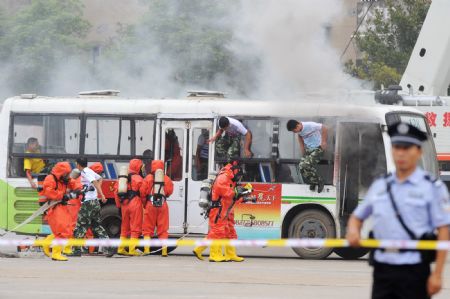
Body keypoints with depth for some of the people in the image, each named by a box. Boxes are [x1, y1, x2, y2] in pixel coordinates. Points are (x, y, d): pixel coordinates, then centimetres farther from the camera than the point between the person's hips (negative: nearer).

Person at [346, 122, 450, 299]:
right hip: (382, 269, 5)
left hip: (414, 271, -5)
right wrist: (353, 230, 1)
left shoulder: (432, 187, -3)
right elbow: (357, 216, 25)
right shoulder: (379, 186, 13)